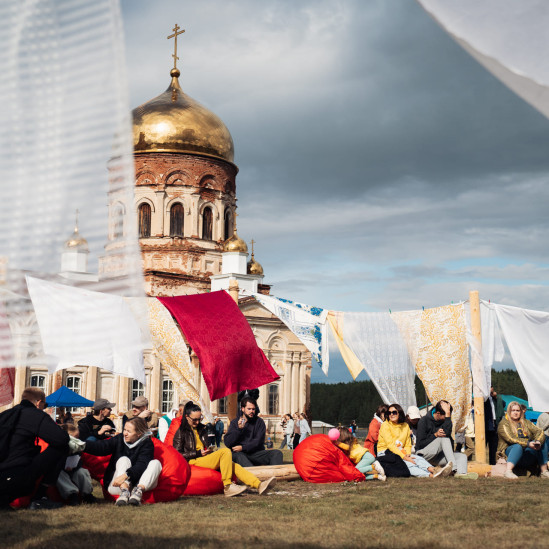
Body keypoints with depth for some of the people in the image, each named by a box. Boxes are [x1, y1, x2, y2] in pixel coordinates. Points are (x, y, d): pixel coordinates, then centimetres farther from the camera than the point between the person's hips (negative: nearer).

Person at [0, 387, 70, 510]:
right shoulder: (36, 415, -1)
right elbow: (61, 439, -11)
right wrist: (64, 433, 13)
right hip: (16, 479, -8)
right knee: (61, 448, 2)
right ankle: (39, 498, 1)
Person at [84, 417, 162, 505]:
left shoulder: (147, 444, -8)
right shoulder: (119, 439, 0)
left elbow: (141, 465, -24)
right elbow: (100, 447, -13)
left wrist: (125, 475, -39)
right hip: (118, 487, 1)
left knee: (155, 463, -22)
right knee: (124, 459, -23)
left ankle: (138, 491, -42)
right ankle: (124, 492, -45)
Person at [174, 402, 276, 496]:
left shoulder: (201, 429, 25)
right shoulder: (181, 432, 3)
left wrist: (209, 450, 9)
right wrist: (198, 453, -11)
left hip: (205, 459, 7)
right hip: (194, 461, -7)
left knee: (233, 465, -19)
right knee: (225, 451, -27)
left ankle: (259, 485, -35)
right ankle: (228, 487, -33)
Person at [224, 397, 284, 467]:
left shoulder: (259, 422, 11)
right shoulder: (235, 422, 11)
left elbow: (258, 442, 1)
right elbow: (227, 443, 1)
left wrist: (243, 447, -12)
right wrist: (238, 429, -10)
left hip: (256, 453, 2)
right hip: (240, 453, -2)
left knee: (277, 453, -22)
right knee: (238, 456, -38)